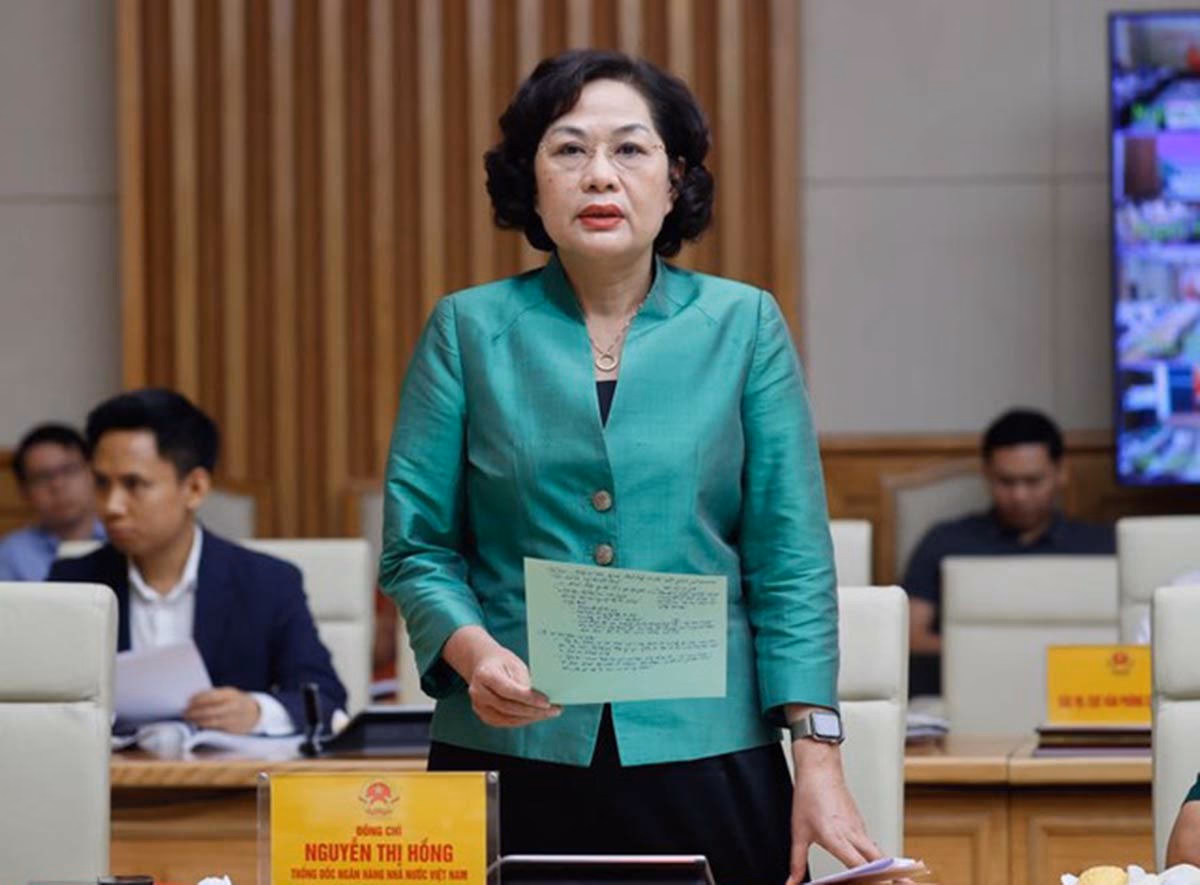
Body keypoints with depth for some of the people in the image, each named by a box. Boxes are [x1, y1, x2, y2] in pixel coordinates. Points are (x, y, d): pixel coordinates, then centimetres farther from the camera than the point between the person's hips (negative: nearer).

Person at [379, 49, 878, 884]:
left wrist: (817, 753, -7)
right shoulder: (469, 330, 5)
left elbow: (790, 558, 1)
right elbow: (415, 546, 4)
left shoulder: (744, 325, 5)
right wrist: (475, 653, -16)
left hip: (707, 755, 0)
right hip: (512, 754, 0)